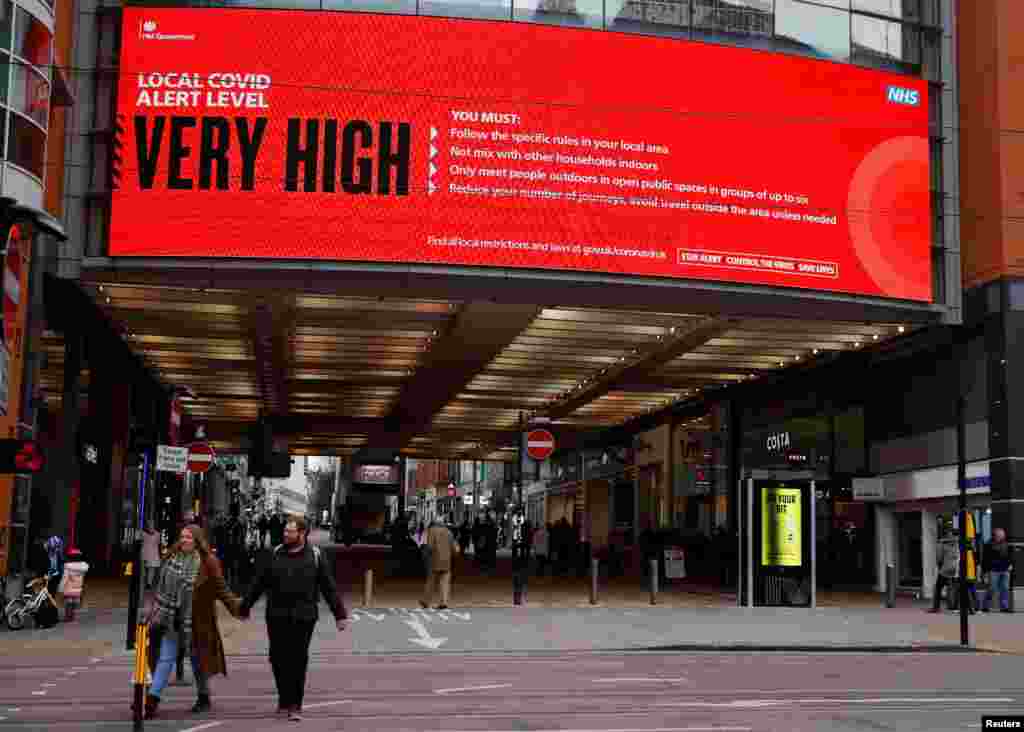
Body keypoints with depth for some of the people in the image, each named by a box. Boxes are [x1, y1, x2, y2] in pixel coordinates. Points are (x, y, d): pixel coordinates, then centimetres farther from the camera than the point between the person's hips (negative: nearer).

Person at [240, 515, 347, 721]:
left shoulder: (314, 556, 0)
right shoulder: (276, 554, 7)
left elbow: (329, 588, 2)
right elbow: (259, 583, 13)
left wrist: (339, 613, 0)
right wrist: (246, 606, 16)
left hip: (303, 618, -3)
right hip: (276, 617, 3)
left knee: (298, 662, -2)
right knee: (278, 660, 6)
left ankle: (295, 705, 5)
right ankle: (284, 700, 23)